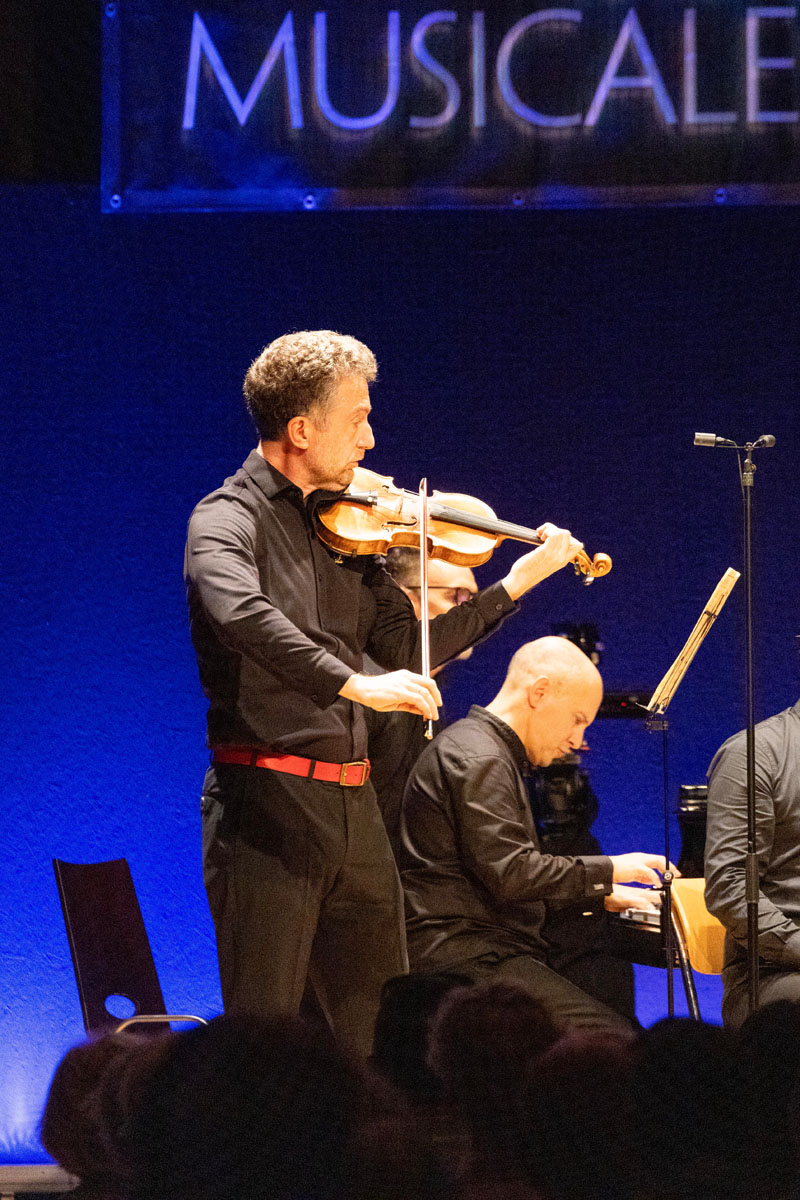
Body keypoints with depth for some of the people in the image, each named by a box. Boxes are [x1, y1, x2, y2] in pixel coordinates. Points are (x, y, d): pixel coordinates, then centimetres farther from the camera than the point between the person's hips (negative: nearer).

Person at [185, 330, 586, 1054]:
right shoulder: (227, 520, -8)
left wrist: (518, 580, 11)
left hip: (353, 805, 7)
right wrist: (353, 683, -35)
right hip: (268, 805, -7)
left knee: (383, 1032, 8)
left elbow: (409, 649, 15)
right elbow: (239, 614, -30)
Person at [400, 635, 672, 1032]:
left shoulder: (493, 753, 24)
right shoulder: (478, 760, -11)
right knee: (611, 1039, -23)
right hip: (463, 952, -11)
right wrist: (607, 870, -9)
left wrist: (602, 893, 21)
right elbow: (509, 873, -19)